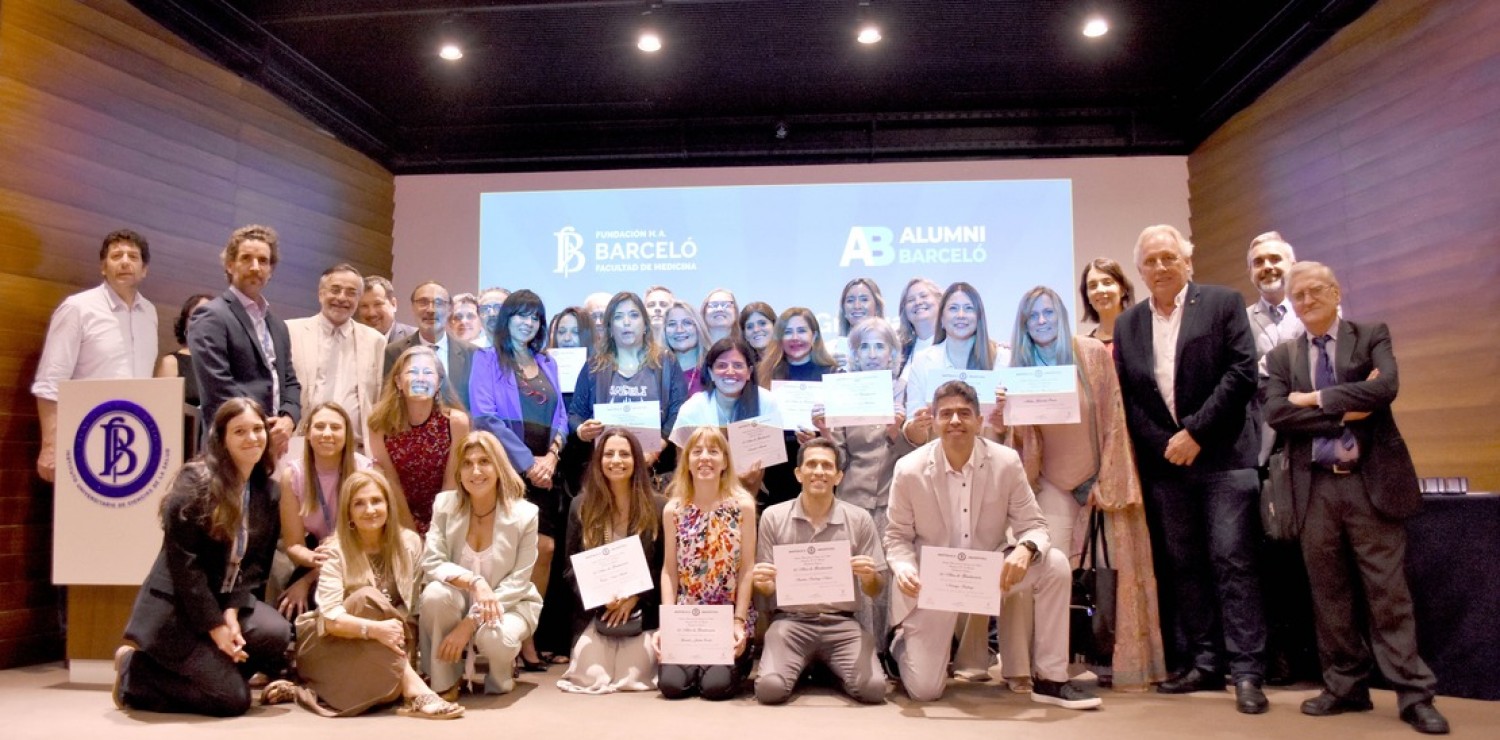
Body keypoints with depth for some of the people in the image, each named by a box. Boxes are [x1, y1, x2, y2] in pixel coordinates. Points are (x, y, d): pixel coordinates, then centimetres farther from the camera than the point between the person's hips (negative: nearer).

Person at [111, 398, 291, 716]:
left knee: (276, 634, -24)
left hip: (224, 600, 6)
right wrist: (215, 627, -19)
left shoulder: (268, 491, 4)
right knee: (234, 699, -13)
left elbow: (257, 561, 2)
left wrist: (232, 611, -14)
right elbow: (183, 563, -18)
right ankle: (134, 670, 7)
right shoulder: (195, 482, -14)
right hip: (175, 608, -6)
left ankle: (211, 667, 5)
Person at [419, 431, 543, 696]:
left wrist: (470, 623, -22)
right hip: (461, 602, 2)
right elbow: (432, 563, -14)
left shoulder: (524, 514, -14)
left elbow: (518, 582, -14)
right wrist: (474, 582, -34)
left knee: (494, 638, -35)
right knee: (434, 593, -32)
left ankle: (499, 677, 6)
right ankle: (444, 683, -9)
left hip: (510, 603, -2)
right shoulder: (445, 504, -9)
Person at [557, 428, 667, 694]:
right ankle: (596, 649, 21)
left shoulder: (657, 507, 0)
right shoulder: (581, 507, 4)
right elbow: (571, 568, 4)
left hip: (642, 611, -1)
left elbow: (665, 567, 0)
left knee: (634, 677, -15)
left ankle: (645, 652, 19)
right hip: (594, 612, 1)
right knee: (590, 677, -14)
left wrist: (634, 598, -14)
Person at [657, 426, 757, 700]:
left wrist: (739, 621, -13)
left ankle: (740, 660, 16)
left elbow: (747, 568, -5)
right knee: (671, 684, -15)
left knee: (716, 685, -18)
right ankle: (698, 664, 19)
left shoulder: (742, 505, -5)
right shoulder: (673, 510, 1)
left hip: (730, 617, -2)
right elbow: (669, 570, 1)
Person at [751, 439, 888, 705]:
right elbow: (767, 590, 5)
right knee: (769, 689, -24)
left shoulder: (859, 519, 1)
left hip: (842, 624, 1)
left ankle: (829, 667, 12)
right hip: (791, 622, 0)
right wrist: (761, 582, -19)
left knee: (874, 689, -22)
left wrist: (869, 577, -19)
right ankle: (806, 665, 11)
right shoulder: (773, 517, 0)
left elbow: (876, 591, 5)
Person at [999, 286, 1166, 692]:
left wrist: (1108, 479, -8)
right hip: (1053, 482, 1)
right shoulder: (1021, 365, -1)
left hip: (1101, 476, -1)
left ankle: (1116, 658, 14)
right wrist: (999, 408, -27)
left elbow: (1113, 417, -5)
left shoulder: (1092, 353, -7)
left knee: (1112, 569, 0)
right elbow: (1005, 425, -4)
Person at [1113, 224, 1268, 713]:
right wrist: (1162, 445, -3)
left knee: (1232, 561, -4)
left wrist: (1195, 433, -13)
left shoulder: (1222, 303, 1)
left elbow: (1242, 371, -8)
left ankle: (1247, 672, 2)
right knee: (1182, 566, 7)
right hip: (1164, 460, 4)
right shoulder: (1127, 324, 12)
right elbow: (1126, 396, 9)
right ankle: (1202, 664, 15)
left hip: (1222, 455, -4)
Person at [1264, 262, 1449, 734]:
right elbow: (1276, 415, -5)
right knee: (1329, 594, 8)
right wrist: (1344, 411, -12)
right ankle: (1345, 687, 18)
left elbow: (1386, 387, -15)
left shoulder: (1372, 336, 5)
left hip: (1371, 481, -2)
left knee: (1388, 592, 0)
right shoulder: (1281, 357, 10)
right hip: (1316, 488, 3)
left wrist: (1316, 399, -11)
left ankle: (1413, 695, 8)